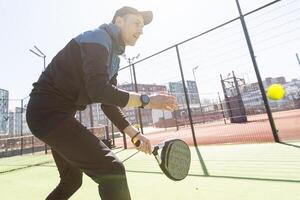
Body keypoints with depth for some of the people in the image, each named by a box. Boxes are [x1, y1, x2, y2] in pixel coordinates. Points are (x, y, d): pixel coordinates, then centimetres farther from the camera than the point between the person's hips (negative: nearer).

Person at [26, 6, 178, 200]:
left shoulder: (113, 57, 15)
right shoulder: (98, 38, -12)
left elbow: (109, 103, 11)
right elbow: (98, 91, -28)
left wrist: (135, 134, 4)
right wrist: (146, 100, -25)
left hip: (54, 112, 10)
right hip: (47, 110, -10)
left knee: (72, 180, 23)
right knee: (112, 170, -19)